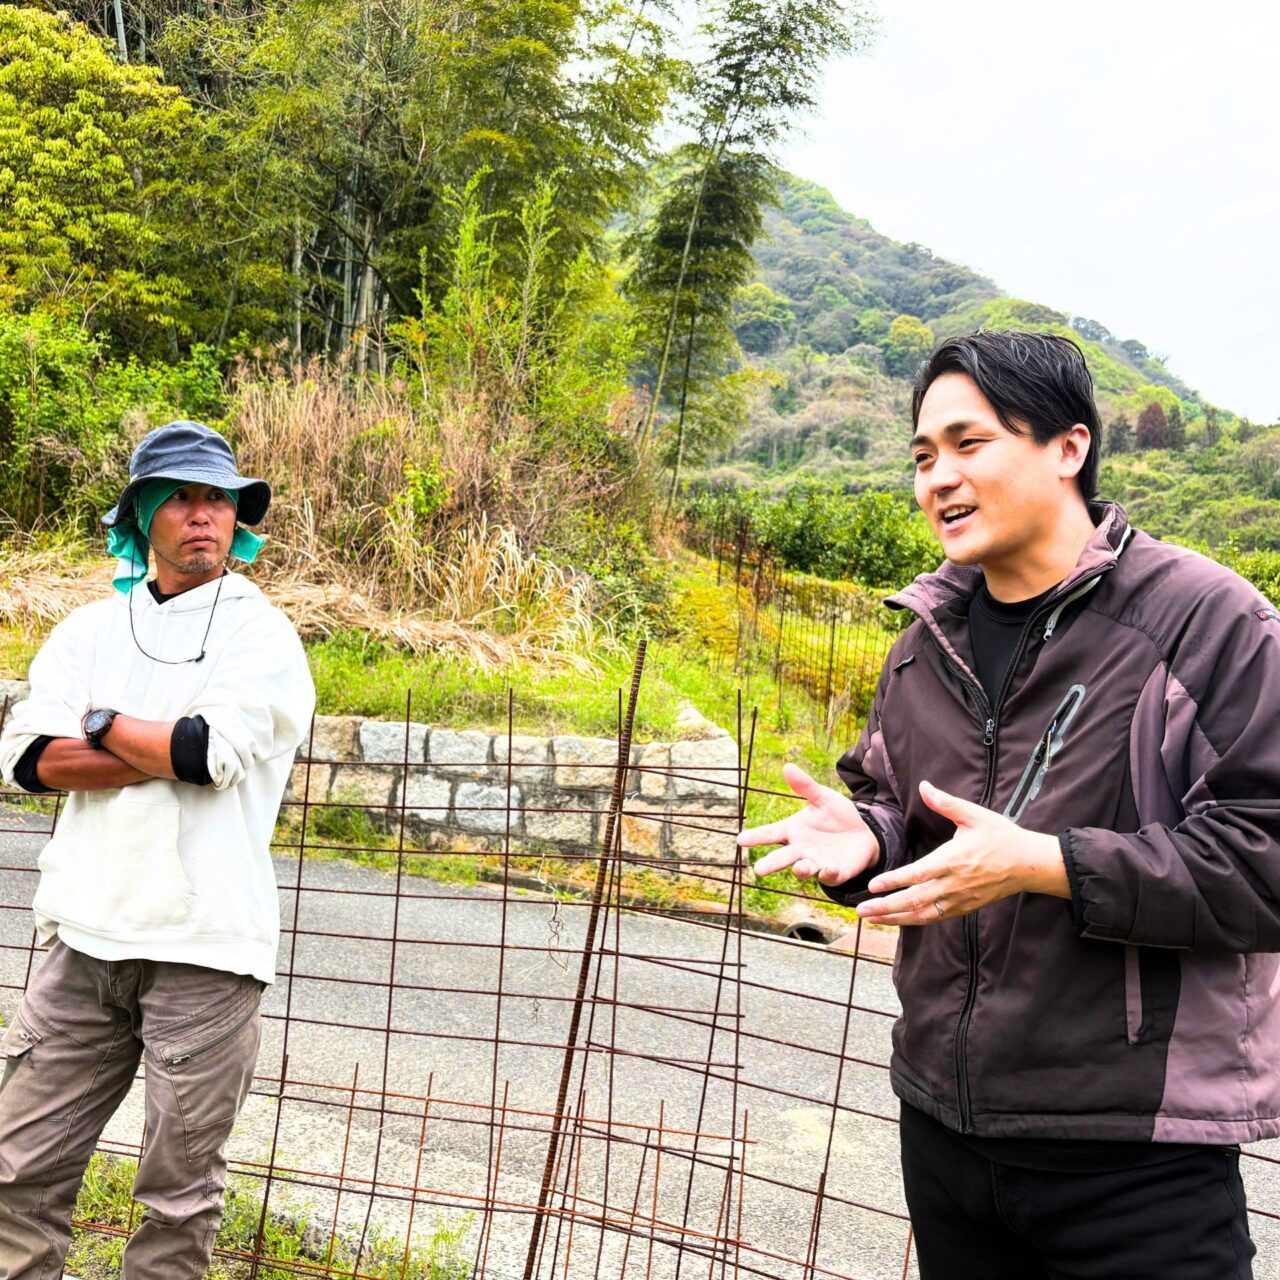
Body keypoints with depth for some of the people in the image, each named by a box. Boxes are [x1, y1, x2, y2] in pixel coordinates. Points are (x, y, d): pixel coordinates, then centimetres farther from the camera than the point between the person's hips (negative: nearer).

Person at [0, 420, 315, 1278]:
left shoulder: (263, 634, 1)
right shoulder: (91, 629, 13)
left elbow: (210, 751, -15)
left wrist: (104, 723, 0)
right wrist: (176, 747, -10)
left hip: (204, 947, -4)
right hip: (88, 935, 4)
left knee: (181, 1192, 5)